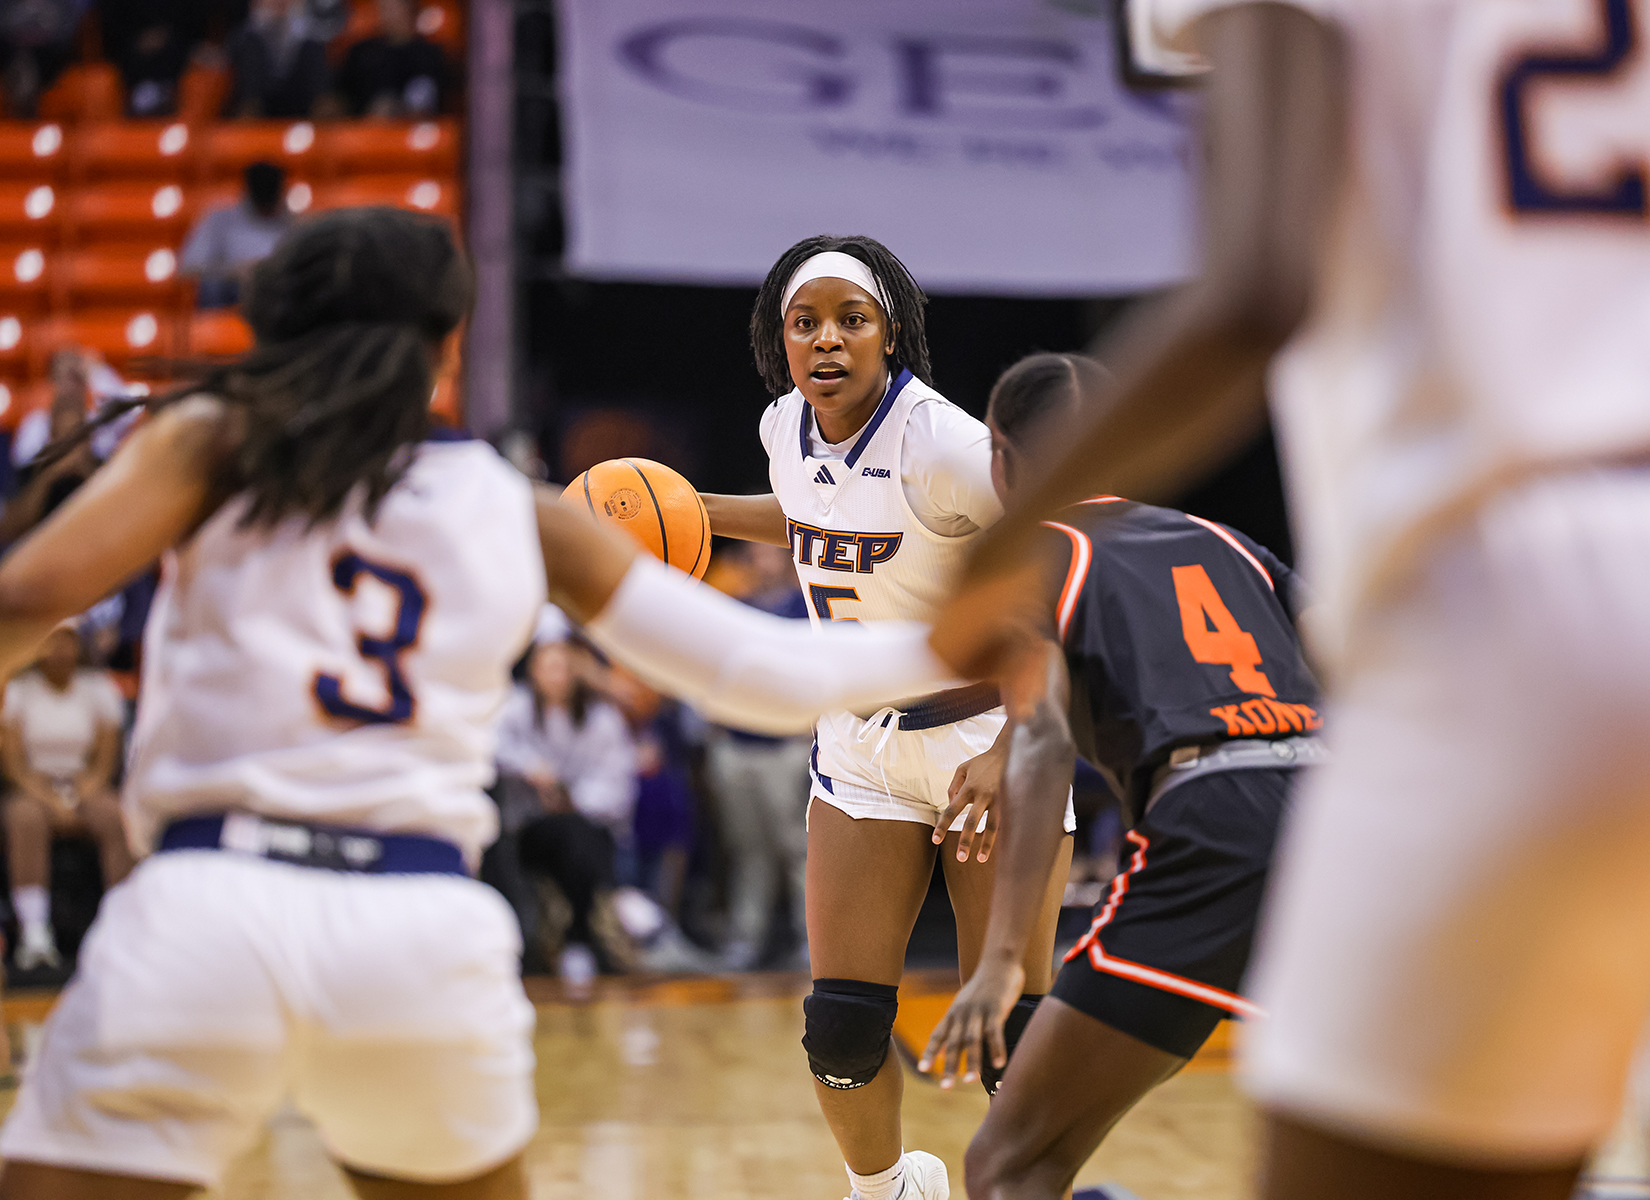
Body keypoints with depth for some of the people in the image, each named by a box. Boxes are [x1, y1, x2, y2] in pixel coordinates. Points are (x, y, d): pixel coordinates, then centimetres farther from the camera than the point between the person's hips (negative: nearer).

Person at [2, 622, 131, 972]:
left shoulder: (99, 687, 5)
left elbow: (107, 759, 4)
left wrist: (80, 797, -13)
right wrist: (51, 801, -16)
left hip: (87, 786, 1)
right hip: (35, 786, -1)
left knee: (116, 818, -32)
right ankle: (34, 933, -43)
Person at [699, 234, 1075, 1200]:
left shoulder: (943, 444, -24)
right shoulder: (789, 428, -3)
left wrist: (1010, 748, -31)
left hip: (991, 736, -5)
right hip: (864, 747, 5)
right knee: (842, 1031, 0)